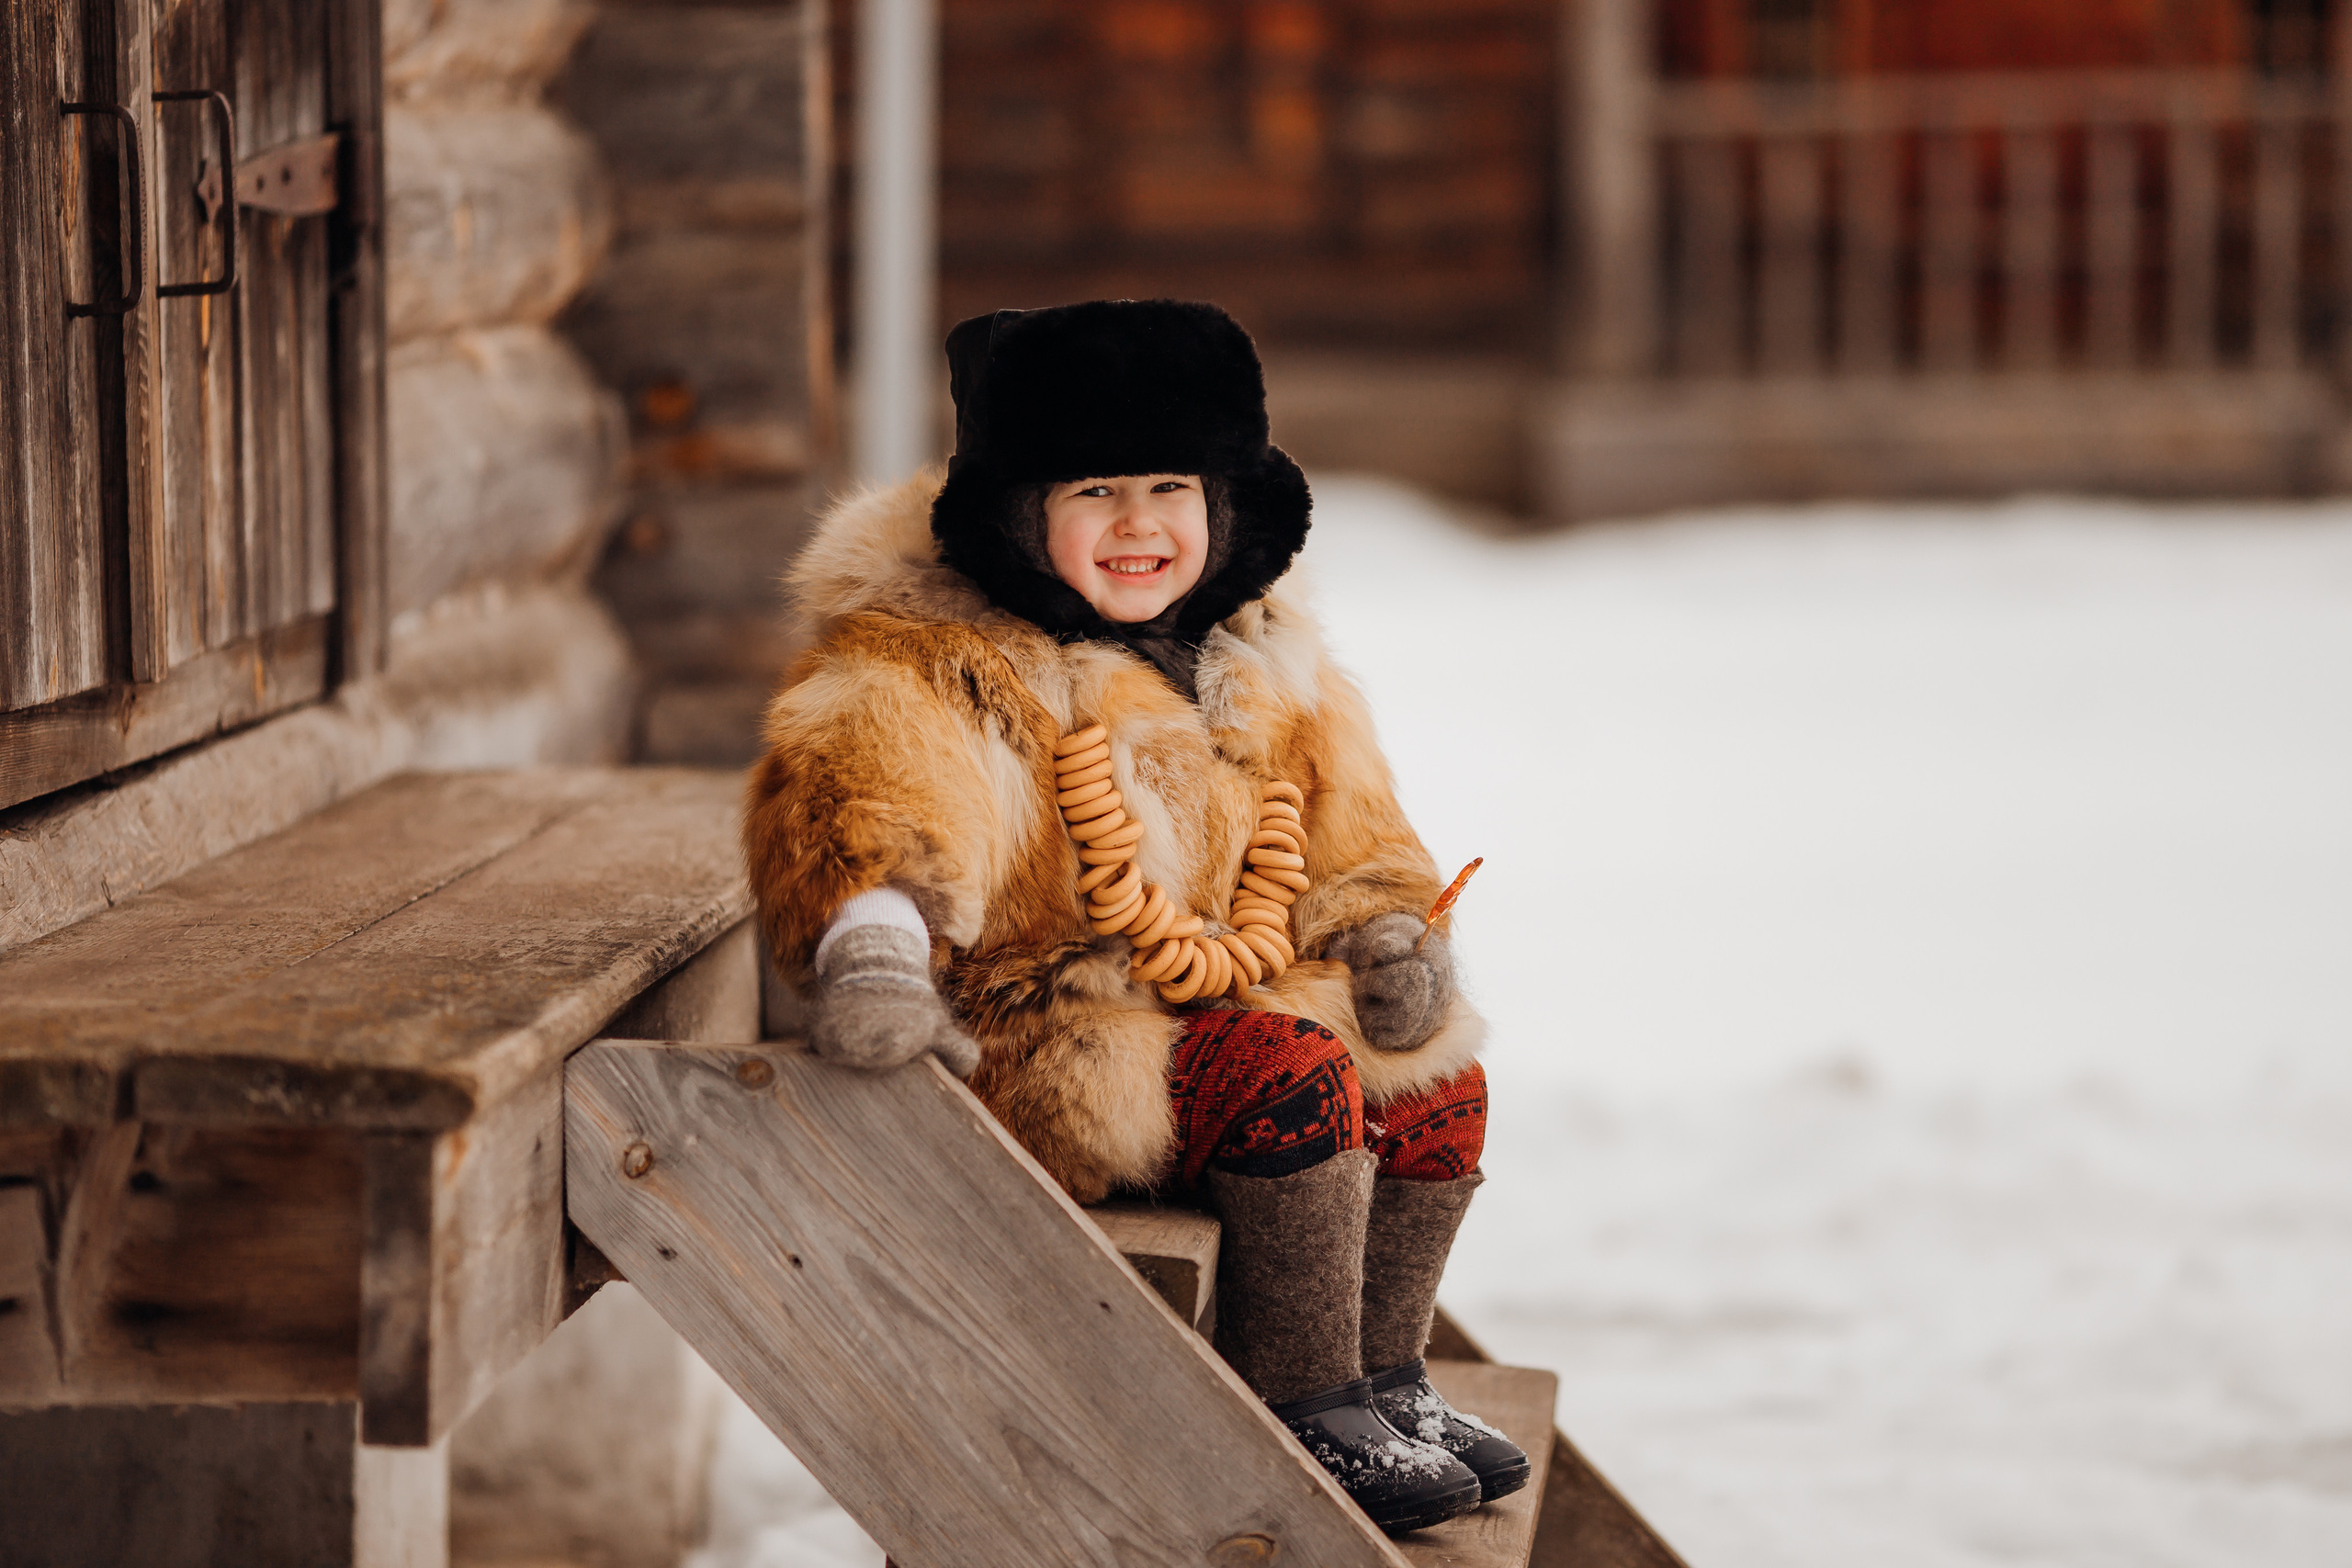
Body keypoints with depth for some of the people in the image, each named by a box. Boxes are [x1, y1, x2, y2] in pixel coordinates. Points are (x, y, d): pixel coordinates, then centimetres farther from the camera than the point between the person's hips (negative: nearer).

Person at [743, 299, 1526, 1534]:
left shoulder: (1269, 671, 12)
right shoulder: (934, 668, -14)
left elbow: (1344, 828, 25)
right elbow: (851, 781, -33)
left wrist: (1386, 934, 7)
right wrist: (871, 933, -52)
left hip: (1230, 1001, 8)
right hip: (1035, 1048, -8)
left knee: (1438, 1086, -2)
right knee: (1294, 1083, -27)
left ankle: (1381, 1380, 15)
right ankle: (1303, 1413, -14)